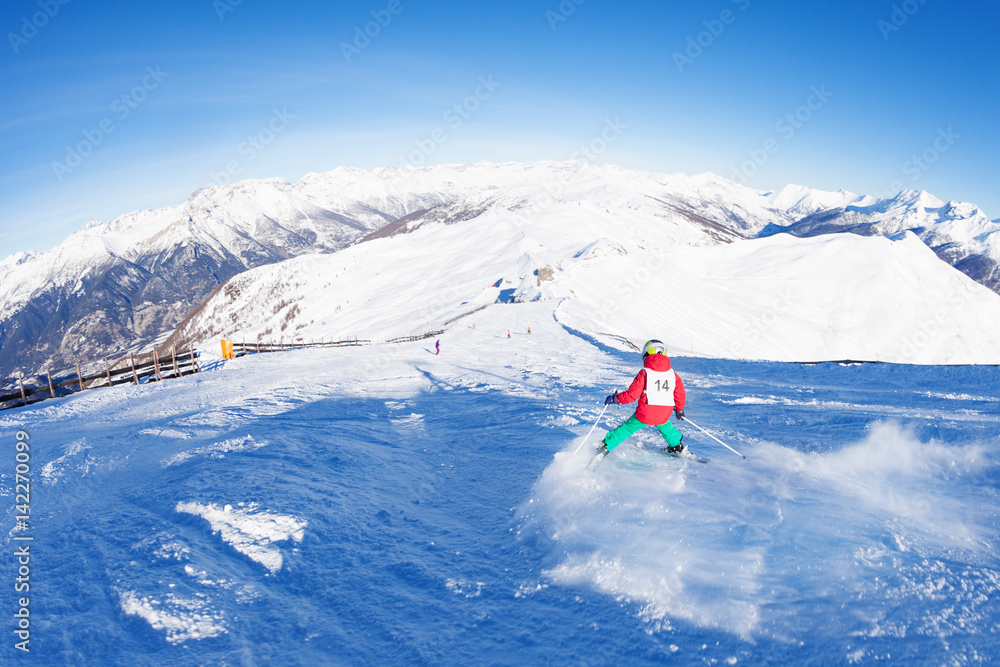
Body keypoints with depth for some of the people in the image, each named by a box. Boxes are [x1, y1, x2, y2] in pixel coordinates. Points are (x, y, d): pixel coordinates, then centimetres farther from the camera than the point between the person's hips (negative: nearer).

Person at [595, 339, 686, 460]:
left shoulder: (644, 373, -10)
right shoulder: (673, 374, 3)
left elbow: (632, 394, -12)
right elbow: (680, 394, 11)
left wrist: (614, 398, 2)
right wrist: (680, 409, 30)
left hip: (644, 414, -3)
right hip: (663, 416, 3)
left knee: (627, 428, 13)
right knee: (665, 426, 35)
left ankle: (605, 448, 14)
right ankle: (677, 446, 48)